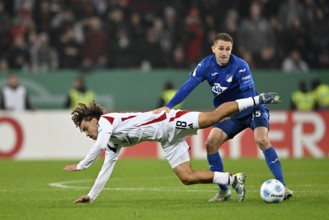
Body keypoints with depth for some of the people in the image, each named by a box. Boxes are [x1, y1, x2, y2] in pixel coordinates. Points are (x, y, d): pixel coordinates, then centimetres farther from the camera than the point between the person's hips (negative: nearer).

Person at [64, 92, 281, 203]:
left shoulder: (106, 120, -6)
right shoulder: (114, 142, 19)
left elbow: (100, 145, -24)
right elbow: (107, 168, 24)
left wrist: (80, 166, -14)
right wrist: (92, 195, 24)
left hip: (168, 123, -8)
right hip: (168, 140, 8)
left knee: (214, 116, -19)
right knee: (188, 177, -6)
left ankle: (257, 99, -10)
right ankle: (234, 180, -2)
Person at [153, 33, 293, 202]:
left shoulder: (240, 66, -24)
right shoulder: (206, 65, -11)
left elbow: (249, 96, -28)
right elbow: (188, 86, -15)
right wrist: (168, 107, -24)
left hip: (253, 110, -5)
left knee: (262, 140, -28)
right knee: (210, 144, -9)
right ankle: (224, 191, 4)